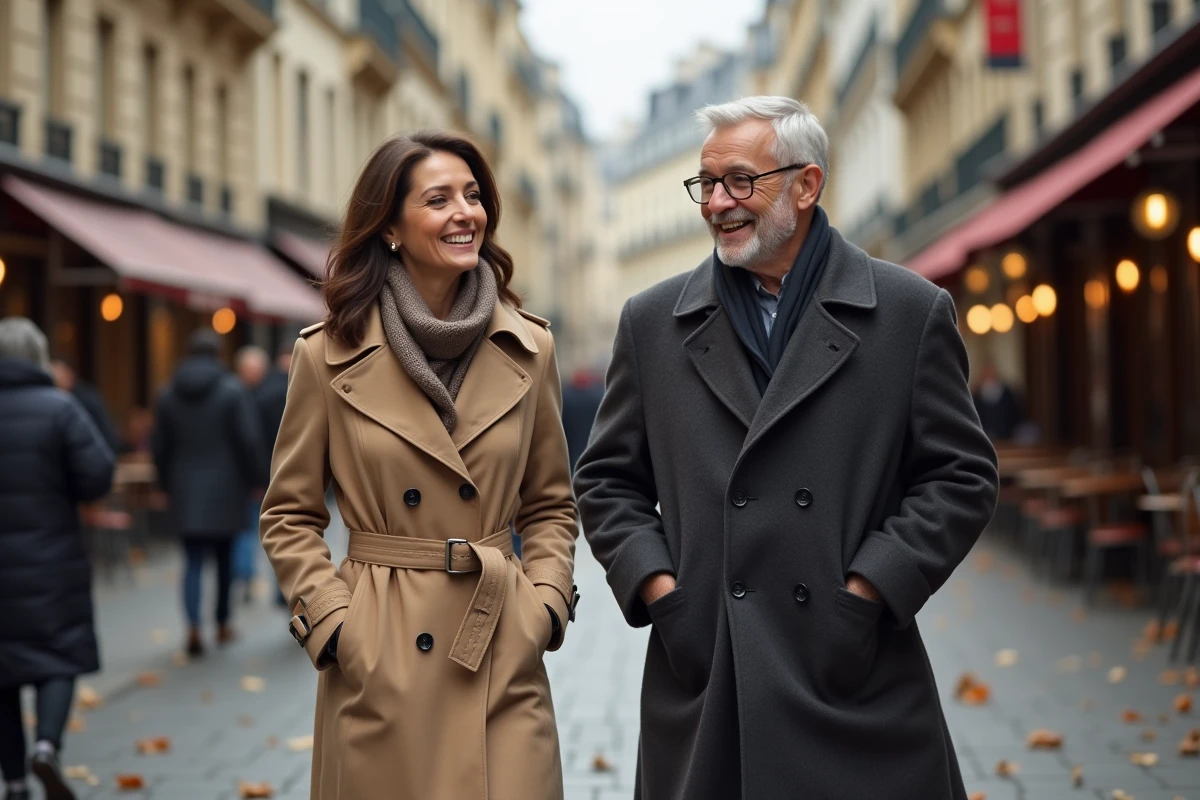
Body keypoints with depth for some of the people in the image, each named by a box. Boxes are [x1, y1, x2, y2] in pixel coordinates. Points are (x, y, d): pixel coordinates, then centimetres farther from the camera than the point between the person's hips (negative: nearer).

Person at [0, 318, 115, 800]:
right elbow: (98, 475, -12)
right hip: (50, 559, -3)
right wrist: (55, 493, 6)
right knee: (60, 654, 8)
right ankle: (47, 745, -16)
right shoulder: (58, 409, -8)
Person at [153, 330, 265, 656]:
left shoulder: (168, 395, 4)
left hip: (186, 490, 2)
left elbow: (161, 448, 8)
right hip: (224, 487, -2)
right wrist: (257, 480, -3)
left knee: (193, 560, 2)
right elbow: (250, 441, -12)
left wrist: (167, 484, 18)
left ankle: (193, 627, -16)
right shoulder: (233, 391, -8)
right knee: (224, 556, 13)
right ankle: (222, 624, 23)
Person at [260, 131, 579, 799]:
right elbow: (290, 517, 5)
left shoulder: (529, 349, 5)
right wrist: (331, 622, -6)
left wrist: (544, 605, -1)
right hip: (378, 667, -1)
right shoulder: (329, 355, -1)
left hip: (502, 657, 2)